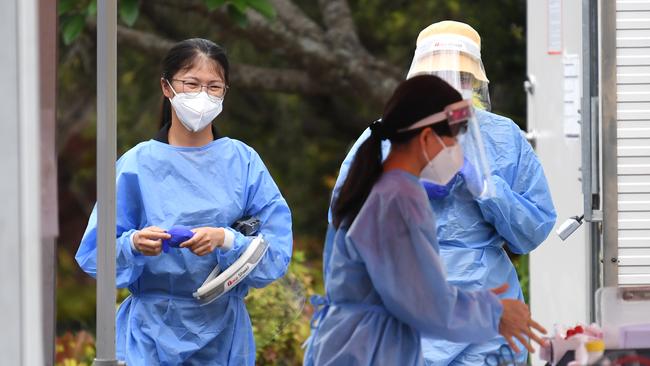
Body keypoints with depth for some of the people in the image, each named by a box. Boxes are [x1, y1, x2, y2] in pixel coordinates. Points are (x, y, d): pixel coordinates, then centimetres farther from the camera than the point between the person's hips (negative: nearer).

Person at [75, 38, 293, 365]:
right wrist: (133, 244, -23)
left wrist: (225, 240, -22)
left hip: (222, 334, 1)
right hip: (152, 335, -1)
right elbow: (94, 255, -3)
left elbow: (276, 254, -4)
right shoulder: (137, 164, -2)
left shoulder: (243, 162, 1)